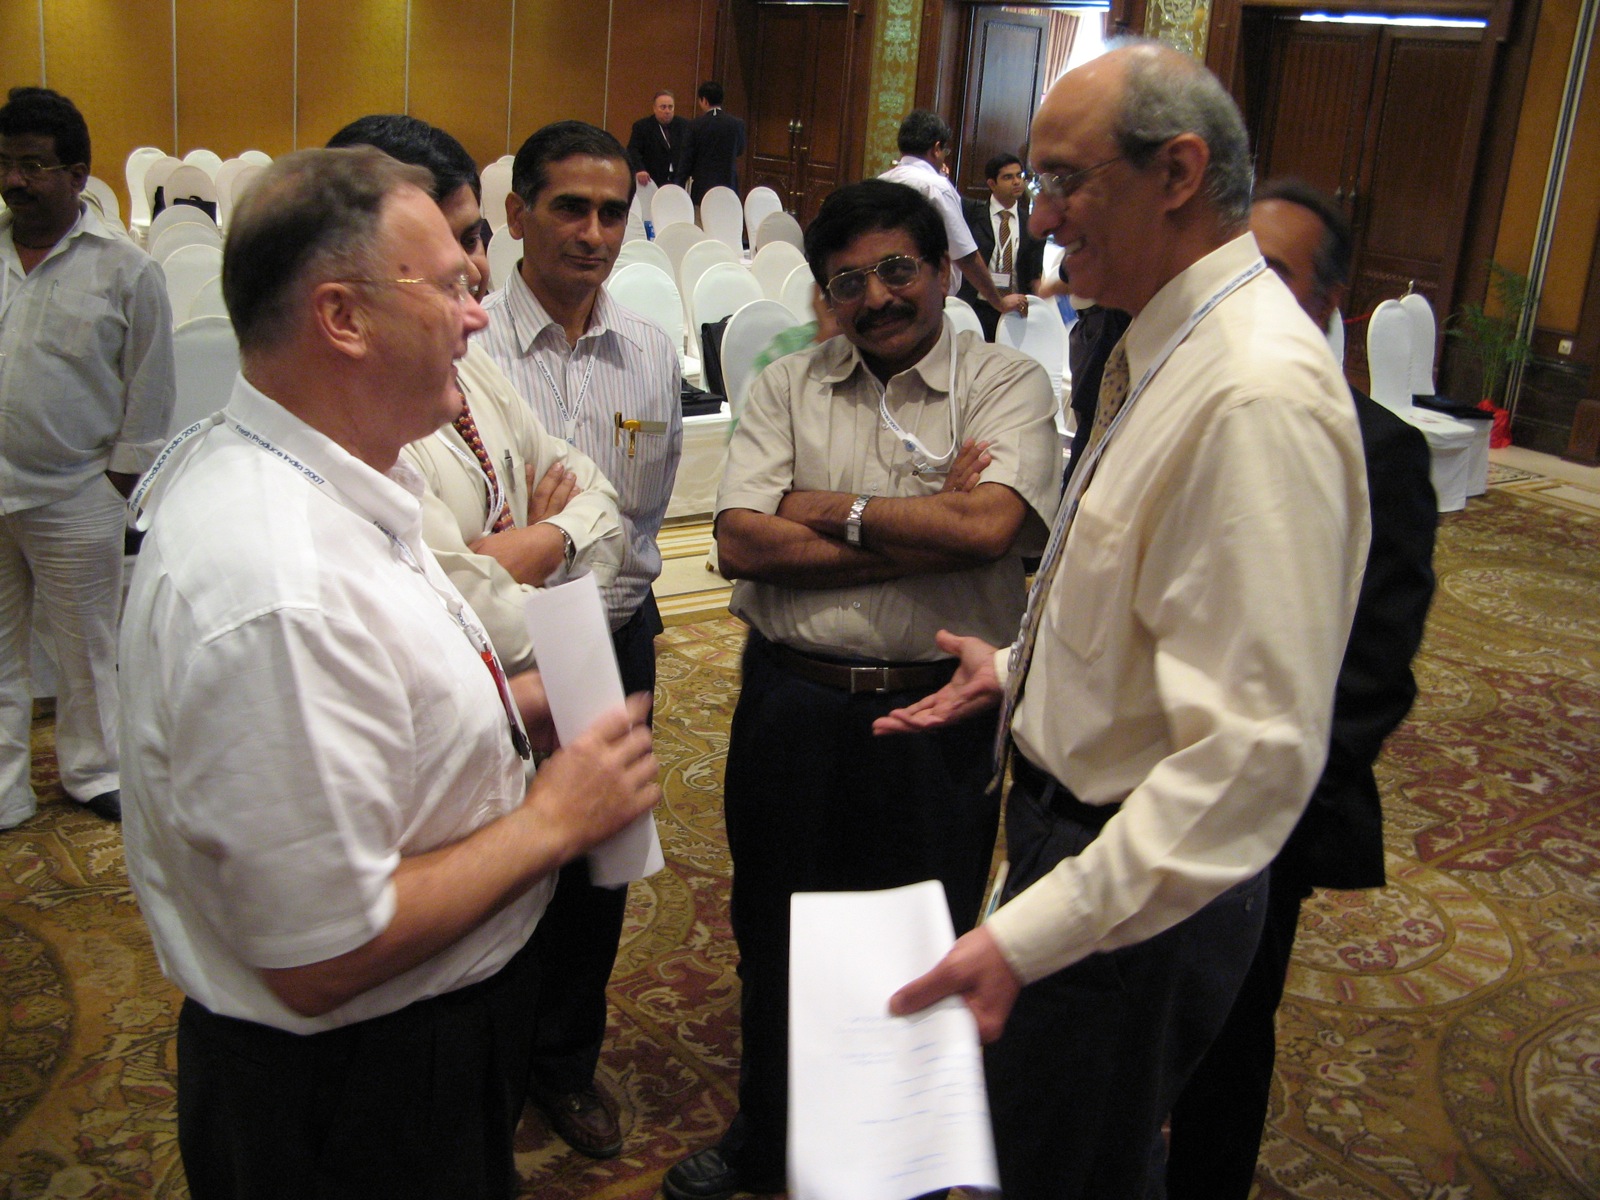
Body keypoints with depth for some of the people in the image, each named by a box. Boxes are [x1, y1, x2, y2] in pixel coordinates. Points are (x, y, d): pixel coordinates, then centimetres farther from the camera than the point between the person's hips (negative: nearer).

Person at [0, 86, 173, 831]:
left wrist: (123, 479, -3)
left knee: (86, 647, 11)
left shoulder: (125, 270, -5)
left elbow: (148, 386, -2)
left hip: (75, 496, -3)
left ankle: (91, 771, 30)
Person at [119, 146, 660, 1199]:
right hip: (352, 1104, -9)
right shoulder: (278, 595, -33)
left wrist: (502, 708, -1)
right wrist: (551, 820, -20)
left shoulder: (302, 476, -1)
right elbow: (321, 958, -30)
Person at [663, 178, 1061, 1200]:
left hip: (939, 715, -3)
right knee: (773, 941, 20)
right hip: (790, 703, 3)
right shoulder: (788, 388, 3)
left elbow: (989, 527, -22)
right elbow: (741, 541, -10)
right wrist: (925, 528, -14)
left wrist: (827, 508, -12)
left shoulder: (1008, 384, -4)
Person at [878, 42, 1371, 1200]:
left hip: (1143, 880, -9)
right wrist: (1021, 668, 17)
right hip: (1075, 821, 10)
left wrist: (1033, 932, -34)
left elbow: (1257, 747, -33)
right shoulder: (1163, 346, 7)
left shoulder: (1259, 395, -28)